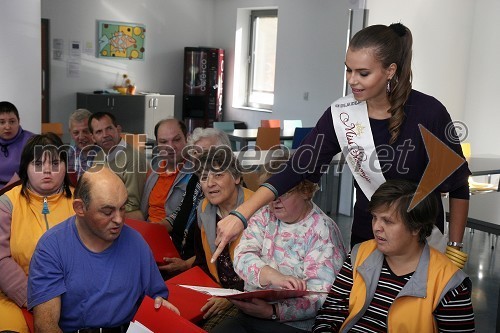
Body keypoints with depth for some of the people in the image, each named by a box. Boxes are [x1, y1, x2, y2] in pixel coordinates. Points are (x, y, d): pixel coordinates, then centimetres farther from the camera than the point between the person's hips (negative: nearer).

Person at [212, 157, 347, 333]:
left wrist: (272, 311, -26)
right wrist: (273, 276, -27)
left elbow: (319, 295, -15)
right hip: (249, 314, 4)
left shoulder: (323, 230, -8)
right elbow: (242, 256, -8)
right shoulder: (264, 216, 7)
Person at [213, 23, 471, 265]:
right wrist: (241, 215, -22)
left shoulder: (427, 113, -19)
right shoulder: (341, 115, -12)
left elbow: (457, 186, -8)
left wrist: (454, 249, -5)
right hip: (366, 237, 3)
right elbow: (296, 169, -13)